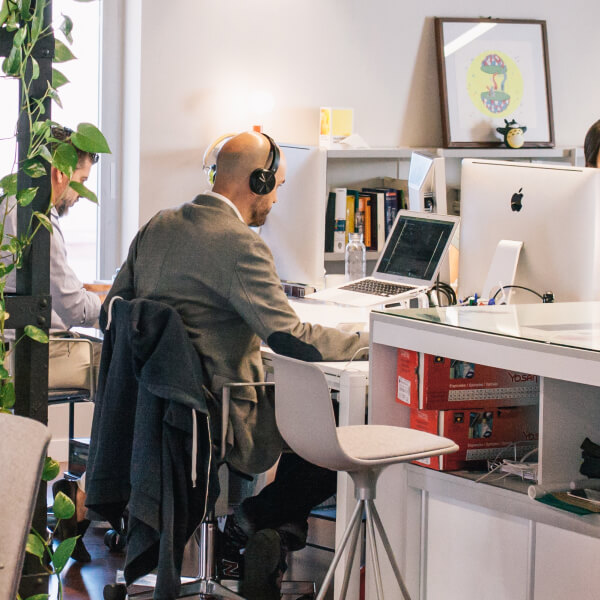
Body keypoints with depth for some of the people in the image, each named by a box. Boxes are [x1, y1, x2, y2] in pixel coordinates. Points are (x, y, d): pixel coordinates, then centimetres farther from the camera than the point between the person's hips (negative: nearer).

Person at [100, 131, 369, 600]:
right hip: (217, 419, -9)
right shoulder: (240, 245, -17)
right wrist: (370, 341, -9)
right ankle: (255, 518, 3)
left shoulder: (157, 227, 9)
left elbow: (112, 313, 15)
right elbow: (289, 336, -21)